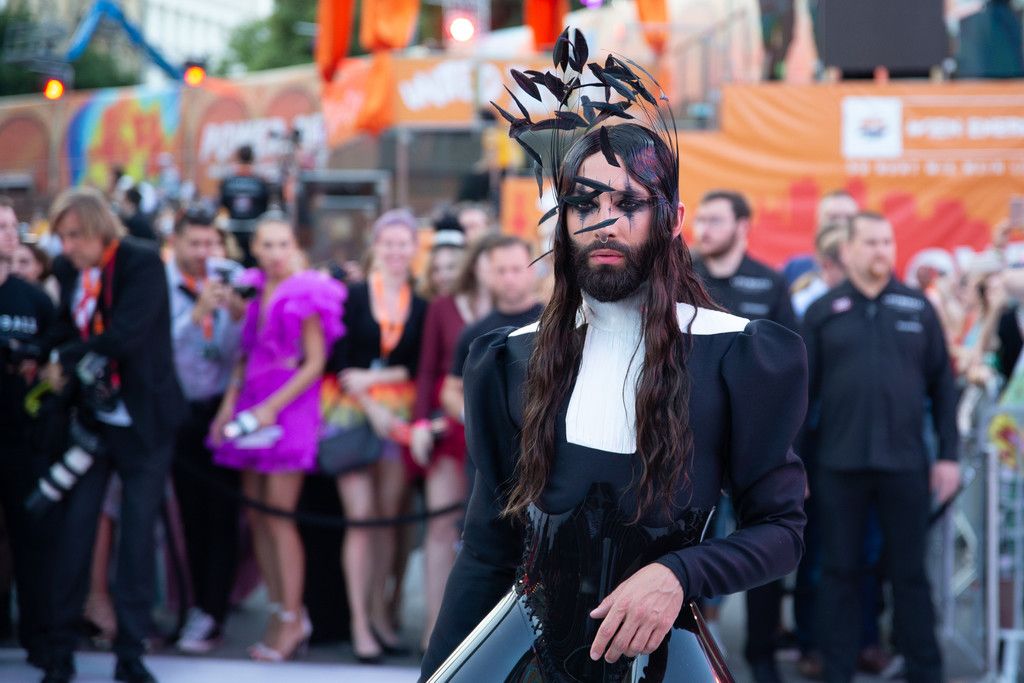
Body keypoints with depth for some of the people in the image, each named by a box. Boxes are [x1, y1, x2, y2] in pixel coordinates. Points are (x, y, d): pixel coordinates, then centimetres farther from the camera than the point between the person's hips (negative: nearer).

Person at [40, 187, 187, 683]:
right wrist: (54, 361, -10)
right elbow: (65, 328, 11)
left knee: (137, 535, 0)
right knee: (73, 531, -1)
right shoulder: (67, 268, 4)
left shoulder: (143, 263, -13)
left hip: (144, 419, -4)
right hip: (89, 416, 4)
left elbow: (125, 334, -22)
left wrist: (65, 361, -15)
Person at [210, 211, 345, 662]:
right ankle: (280, 612, 14)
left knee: (278, 515, -8)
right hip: (252, 411, 7)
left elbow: (316, 362, -8)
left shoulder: (305, 295, -6)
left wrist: (272, 407, -13)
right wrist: (230, 404, 4)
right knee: (255, 516, 6)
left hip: (289, 411, -7)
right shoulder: (253, 291, 12)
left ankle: (292, 619, 0)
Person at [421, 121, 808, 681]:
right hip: (530, 633, 2)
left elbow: (780, 528, -5)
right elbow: (489, 550, 6)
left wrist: (679, 574, -21)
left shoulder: (740, 358, -8)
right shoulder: (513, 361, 1)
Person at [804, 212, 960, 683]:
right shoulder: (823, 312, 4)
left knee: (909, 572, 7)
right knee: (840, 571, 7)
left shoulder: (918, 309, 6)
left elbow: (942, 385, 7)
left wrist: (948, 455, 2)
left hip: (906, 463, 0)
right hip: (840, 464, 0)